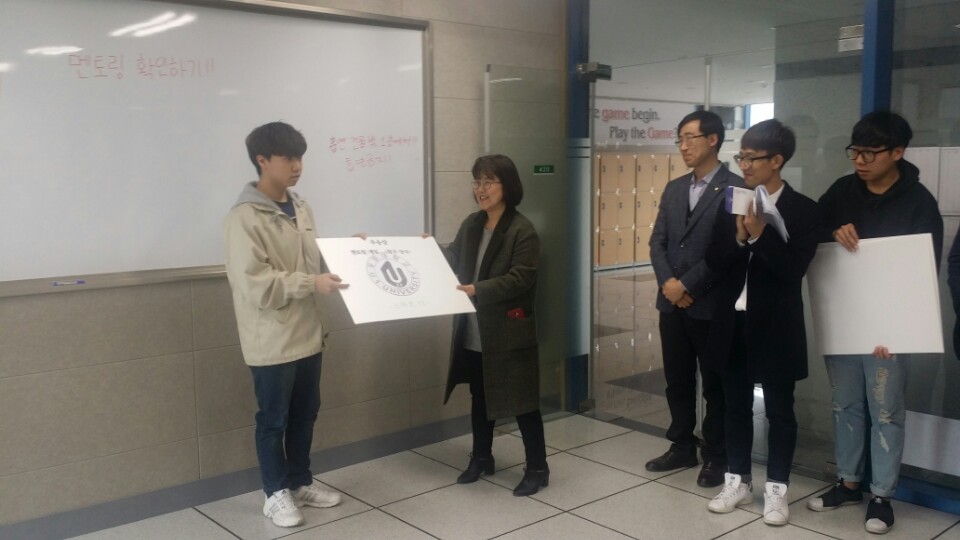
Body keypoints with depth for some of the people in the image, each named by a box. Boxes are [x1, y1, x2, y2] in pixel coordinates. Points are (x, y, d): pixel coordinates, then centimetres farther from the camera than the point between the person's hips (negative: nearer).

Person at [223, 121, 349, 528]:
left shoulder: (300, 209, 8)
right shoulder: (244, 217, -16)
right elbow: (255, 285, -23)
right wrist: (311, 284, -26)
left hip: (306, 334, 7)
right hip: (272, 341, -7)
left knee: (305, 414, 18)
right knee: (273, 419, 8)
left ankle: (301, 482, 35)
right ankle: (276, 493, 25)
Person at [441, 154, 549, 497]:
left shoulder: (522, 231, -13)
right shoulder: (471, 224, 8)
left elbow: (520, 279, -20)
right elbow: (455, 261, 19)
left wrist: (477, 289, -27)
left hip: (509, 333, -7)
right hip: (474, 332, 7)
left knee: (522, 402, 3)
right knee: (480, 398, 19)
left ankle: (538, 469, 17)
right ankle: (481, 458, 35)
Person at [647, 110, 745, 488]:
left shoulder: (735, 188, -8)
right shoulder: (674, 189, 13)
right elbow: (657, 242, 9)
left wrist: (687, 284, -15)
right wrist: (668, 281, -8)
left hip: (711, 305, -6)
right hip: (671, 303, 6)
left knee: (715, 385, 6)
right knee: (677, 381, 14)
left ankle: (716, 456, 19)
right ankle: (682, 447, 28)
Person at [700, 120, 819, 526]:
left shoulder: (803, 210, -7)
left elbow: (794, 269, -15)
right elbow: (714, 262, 1)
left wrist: (760, 234, -25)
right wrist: (738, 237, -17)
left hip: (774, 326, -4)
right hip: (732, 323, 4)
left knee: (779, 411, 8)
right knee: (735, 407, 14)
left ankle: (776, 489, 20)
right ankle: (737, 482, 27)